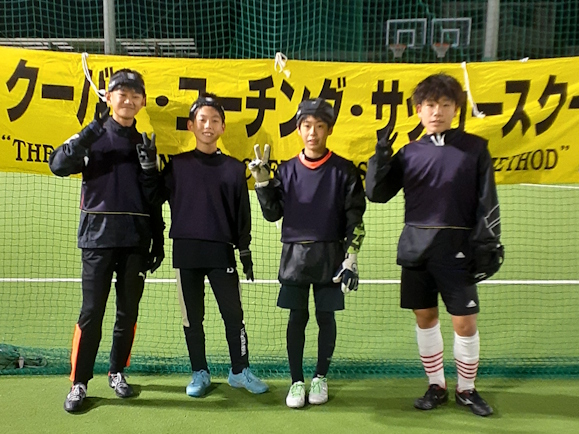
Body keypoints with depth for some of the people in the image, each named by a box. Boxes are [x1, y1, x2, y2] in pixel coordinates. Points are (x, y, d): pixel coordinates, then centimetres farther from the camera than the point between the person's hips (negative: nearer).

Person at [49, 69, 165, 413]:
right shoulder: (93, 136, 3)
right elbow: (58, 165, -14)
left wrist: (158, 241, 6)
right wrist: (92, 130, -24)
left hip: (136, 239, 3)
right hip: (98, 236, -3)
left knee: (129, 311, 9)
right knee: (92, 312, -1)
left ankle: (117, 372, 25)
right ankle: (80, 382, 13)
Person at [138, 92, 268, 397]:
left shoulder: (234, 168, 6)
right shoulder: (177, 164, 6)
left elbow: (242, 215, 6)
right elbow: (154, 198, -2)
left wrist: (245, 251, 4)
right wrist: (148, 164, -10)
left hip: (222, 252, 0)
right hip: (185, 252, 1)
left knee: (233, 315, 3)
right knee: (192, 317, 9)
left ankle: (240, 371, 20)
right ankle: (200, 373, 24)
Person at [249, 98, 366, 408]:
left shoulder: (344, 170, -2)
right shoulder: (287, 170, 5)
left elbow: (355, 219, -3)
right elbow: (272, 214, 4)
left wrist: (351, 259, -10)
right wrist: (262, 181, -8)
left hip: (330, 256, -1)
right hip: (294, 254, 2)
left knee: (325, 317, 8)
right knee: (297, 318, 6)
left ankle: (320, 378, 25)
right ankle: (297, 381, 19)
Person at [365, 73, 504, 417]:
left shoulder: (475, 148, 1)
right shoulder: (409, 152, 7)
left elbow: (487, 203, 0)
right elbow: (377, 195, 5)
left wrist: (487, 247, -7)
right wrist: (380, 158, -9)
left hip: (457, 249, -2)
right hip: (416, 248, 3)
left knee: (465, 323, 1)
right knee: (425, 318, 10)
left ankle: (467, 389, 25)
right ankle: (437, 386, 28)